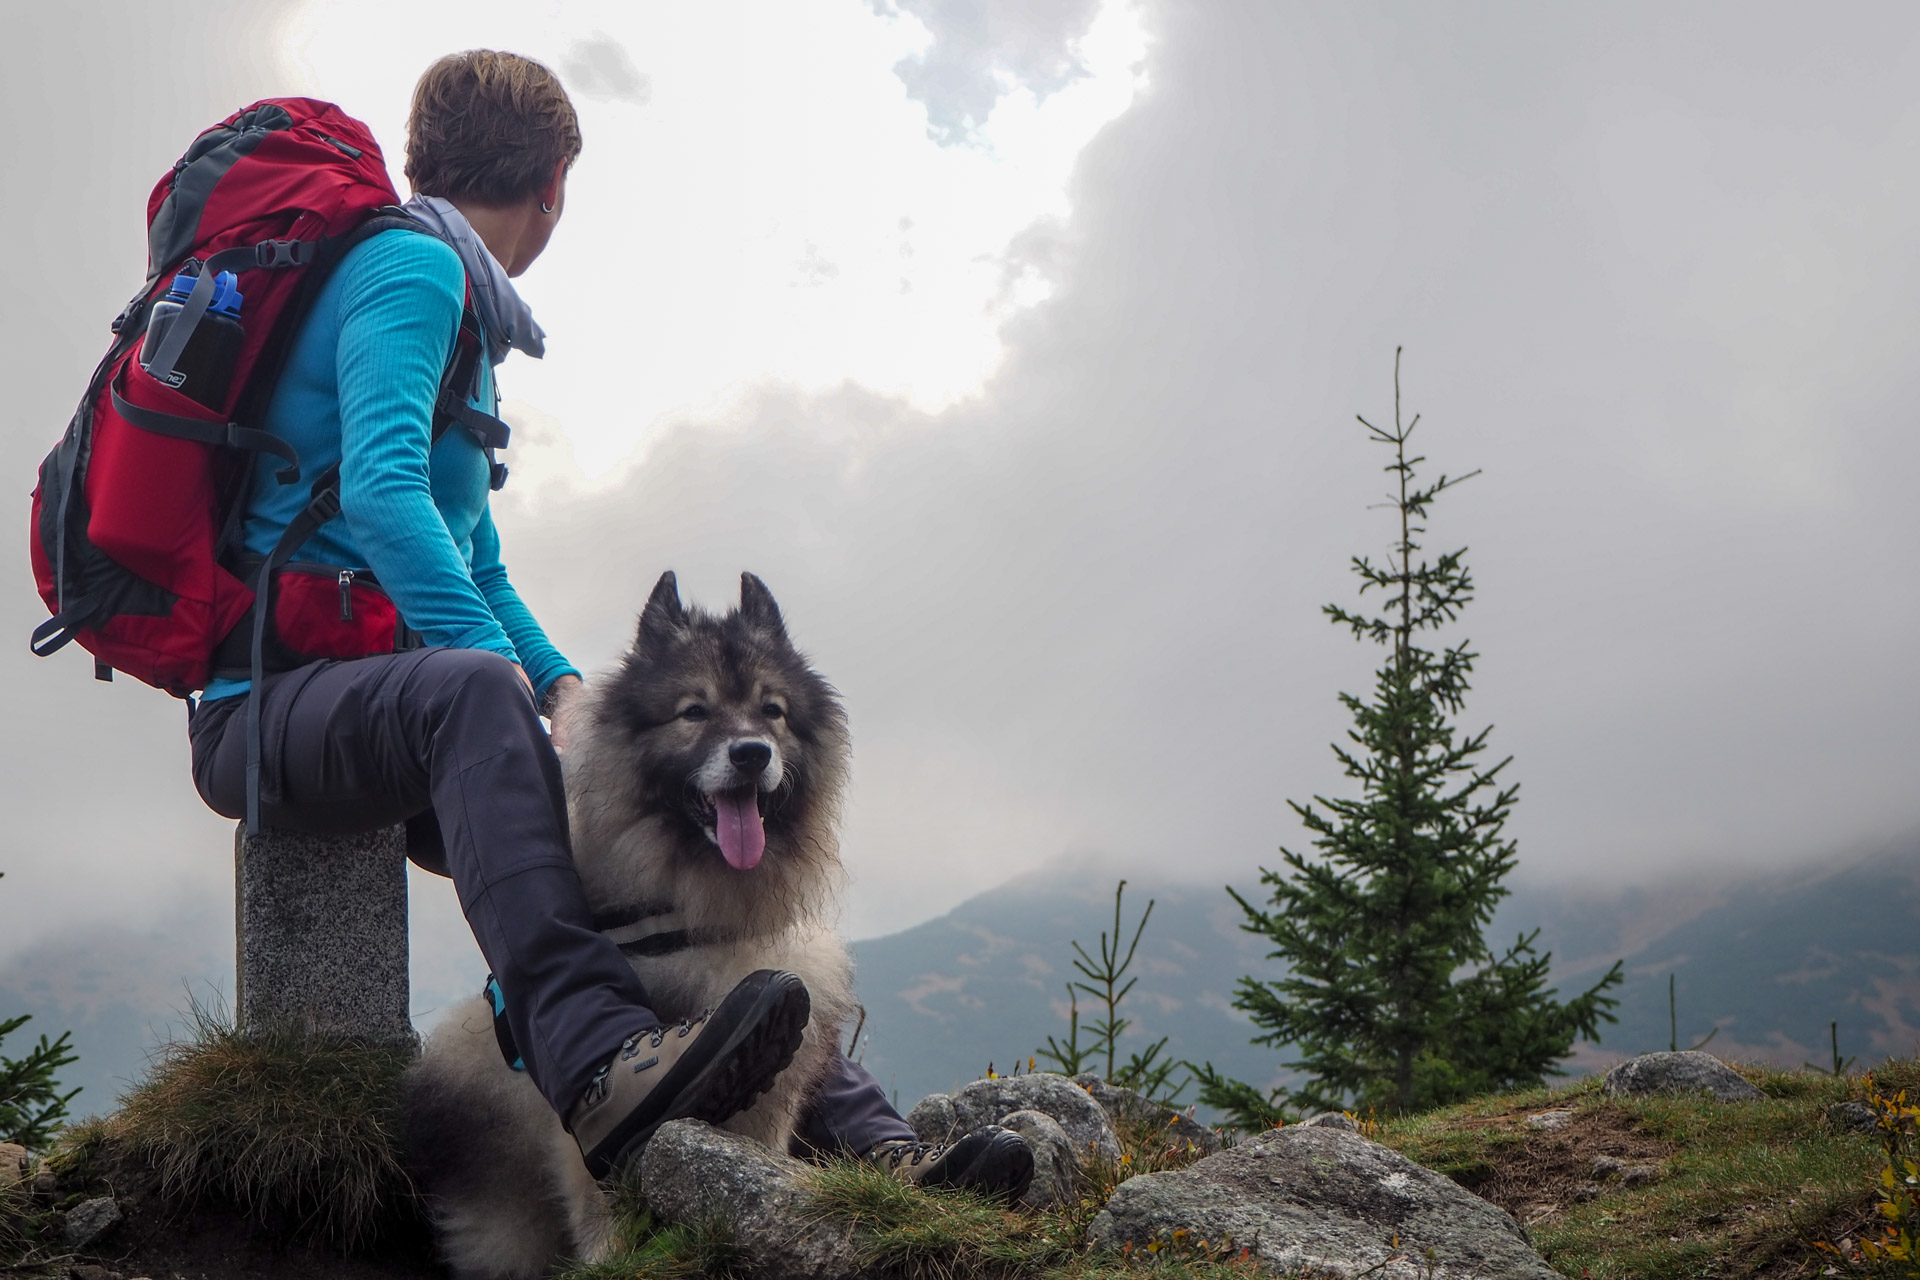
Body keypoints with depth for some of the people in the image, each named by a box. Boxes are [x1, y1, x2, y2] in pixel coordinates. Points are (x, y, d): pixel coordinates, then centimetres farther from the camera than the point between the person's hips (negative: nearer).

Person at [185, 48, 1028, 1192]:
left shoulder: (441, 294, 26)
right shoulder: (411, 266, -5)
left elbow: (476, 567, 27)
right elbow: (379, 492, -23)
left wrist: (568, 690, 10)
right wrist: (509, 670, -28)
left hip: (393, 724, 9)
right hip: (273, 709, -9)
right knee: (471, 692, -39)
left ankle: (859, 1136, -8)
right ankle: (600, 1066, -56)